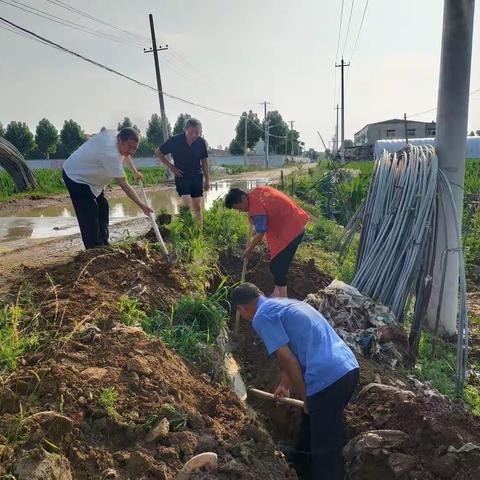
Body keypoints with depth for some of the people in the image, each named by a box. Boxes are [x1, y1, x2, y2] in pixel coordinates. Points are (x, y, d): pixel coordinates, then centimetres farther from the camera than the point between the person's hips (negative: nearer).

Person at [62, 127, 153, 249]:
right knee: (89, 216, -16)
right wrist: (141, 205, -28)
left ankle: (103, 245, 22)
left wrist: (135, 171, 24)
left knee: (103, 209, 12)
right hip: (75, 176, -10)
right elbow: (124, 186, -32)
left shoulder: (114, 135, -8)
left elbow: (125, 155, 18)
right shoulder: (110, 155, -36)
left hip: (89, 174, 10)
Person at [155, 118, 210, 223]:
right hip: (181, 176, -2)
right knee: (187, 205, -16)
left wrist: (207, 179, 7)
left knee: (197, 206, 4)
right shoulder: (175, 140, -14)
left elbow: (204, 160, 7)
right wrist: (171, 166, -5)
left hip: (197, 176, 3)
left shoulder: (201, 142, -7)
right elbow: (158, 153, -1)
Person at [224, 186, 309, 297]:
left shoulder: (256, 209, -27)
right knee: (278, 264, 18)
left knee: (277, 266, -5)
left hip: (290, 230, -10)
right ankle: (277, 293, 30)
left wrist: (249, 249, -4)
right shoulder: (255, 192, 0)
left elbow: (260, 234, -20)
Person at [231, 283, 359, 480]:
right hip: (349, 367, 10)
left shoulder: (261, 317, -5)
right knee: (312, 420, 31)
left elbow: (288, 360, -12)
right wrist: (285, 385, 45)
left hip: (328, 378, -10)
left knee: (326, 448, 6)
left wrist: (305, 398, 0)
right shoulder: (284, 303, 23)